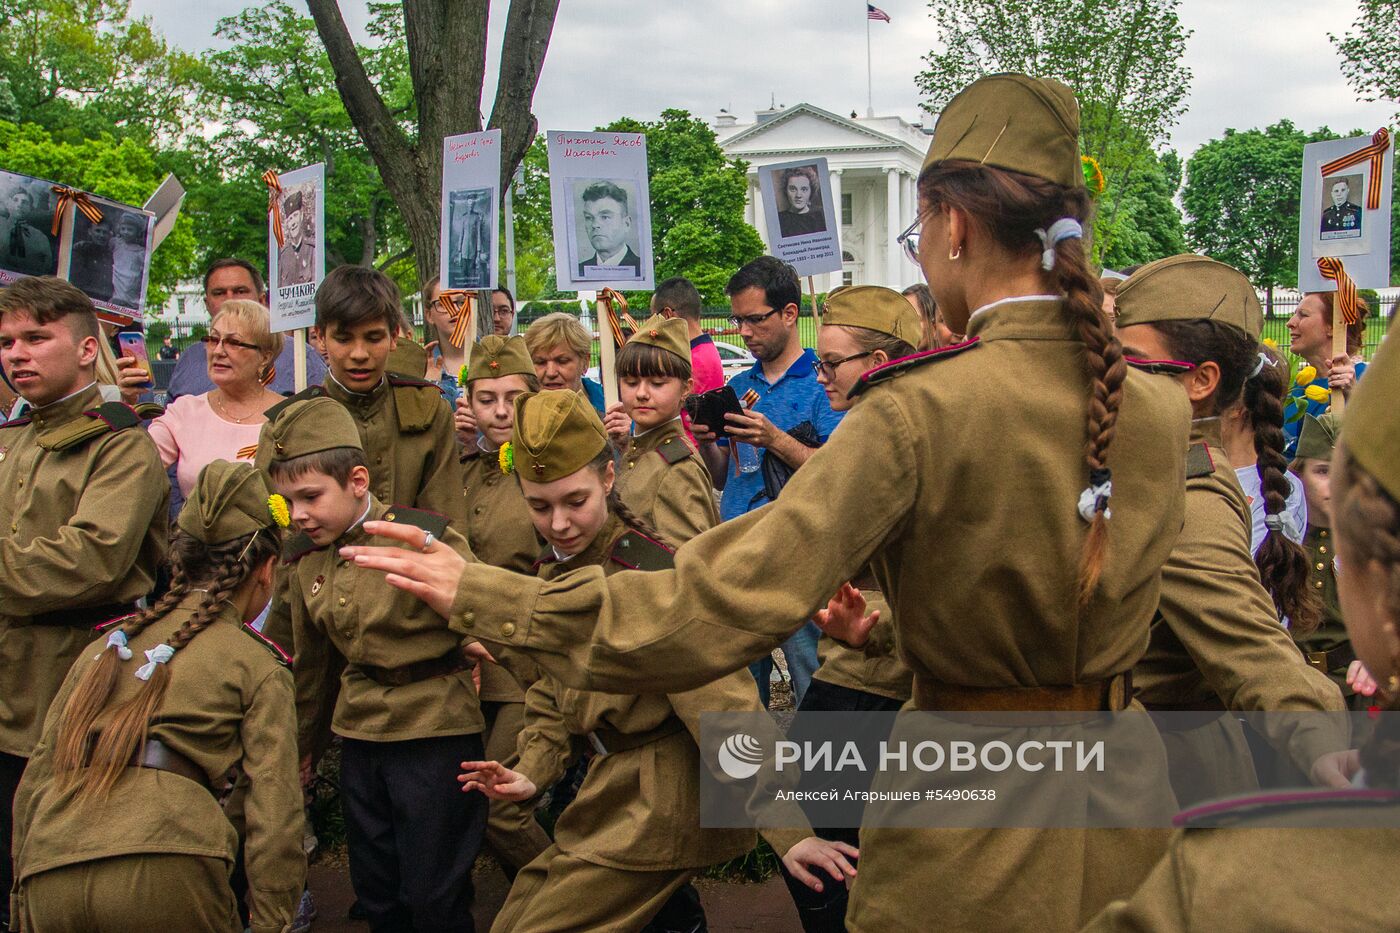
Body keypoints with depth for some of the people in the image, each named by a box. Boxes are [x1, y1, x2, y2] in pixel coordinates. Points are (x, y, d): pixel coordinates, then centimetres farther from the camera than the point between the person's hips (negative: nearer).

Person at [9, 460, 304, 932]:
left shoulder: (107, 645, 23)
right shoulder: (257, 665, 10)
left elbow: (36, 780, 22)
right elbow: (274, 816, 0)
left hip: (46, 880, 5)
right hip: (165, 872, -4)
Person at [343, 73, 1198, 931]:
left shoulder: (921, 412, -23)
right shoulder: (1165, 410, -4)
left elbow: (724, 606, -26)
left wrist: (483, 596, -17)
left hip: (973, 838, -5)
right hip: (1125, 801, 6)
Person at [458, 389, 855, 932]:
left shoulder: (650, 571, -20)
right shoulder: (555, 575, 7)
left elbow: (725, 709, -25)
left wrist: (786, 832, -28)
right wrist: (532, 773, 0)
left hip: (658, 803, -8)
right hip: (610, 798, 9)